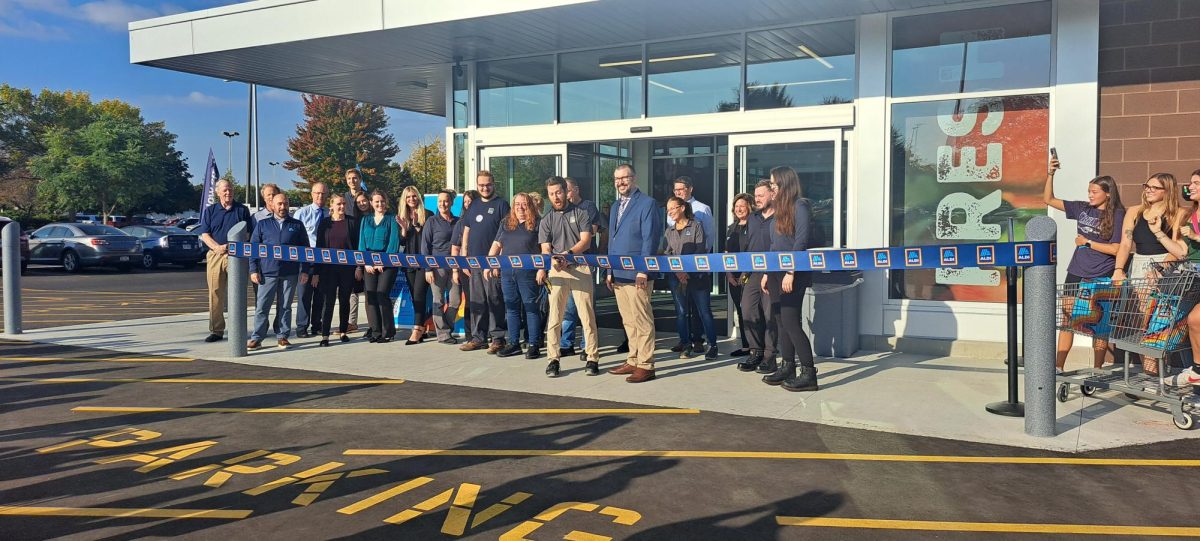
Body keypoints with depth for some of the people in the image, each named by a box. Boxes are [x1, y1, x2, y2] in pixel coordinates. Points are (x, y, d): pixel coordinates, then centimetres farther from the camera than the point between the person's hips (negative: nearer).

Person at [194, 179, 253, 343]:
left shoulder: (242, 210, 8)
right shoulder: (210, 211, 11)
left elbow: (248, 234, 7)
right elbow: (205, 235, 5)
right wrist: (217, 247, -14)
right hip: (215, 255, 2)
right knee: (215, 294, 2)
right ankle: (216, 330, 8)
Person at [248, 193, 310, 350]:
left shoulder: (297, 225, 10)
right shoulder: (263, 225, 10)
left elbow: (305, 248, 9)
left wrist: (304, 270, 1)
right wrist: (253, 270, -1)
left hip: (290, 273, 0)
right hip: (267, 272, 0)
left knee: (285, 307, 6)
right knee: (261, 306, -1)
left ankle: (282, 337, 14)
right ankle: (256, 338, 5)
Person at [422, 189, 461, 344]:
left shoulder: (458, 222, 11)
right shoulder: (432, 222, 2)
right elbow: (425, 247, 0)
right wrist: (428, 269, -7)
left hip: (455, 266, 3)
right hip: (438, 266, -3)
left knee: (456, 299, 3)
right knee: (439, 301, 0)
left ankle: (447, 328, 18)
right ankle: (443, 333, 6)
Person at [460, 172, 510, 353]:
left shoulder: (501, 204, -1)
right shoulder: (473, 206, 17)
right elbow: (466, 233, 19)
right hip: (474, 261, 6)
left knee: (494, 300, -5)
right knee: (477, 301, 9)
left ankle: (498, 338, 1)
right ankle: (478, 337, 16)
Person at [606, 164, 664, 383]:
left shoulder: (647, 204, -5)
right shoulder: (615, 206, 19)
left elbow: (650, 239, -12)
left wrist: (643, 270, -17)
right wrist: (610, 271, 15)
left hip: (637, 274, -8)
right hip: (618, 273, 8)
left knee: (642, 320, -4)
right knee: (628, 321, 12)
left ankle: (645, 366, 0)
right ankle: (633, 361, 19)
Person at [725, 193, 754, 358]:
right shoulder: (731, 228, 16)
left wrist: (746, 273, -14)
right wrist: (728, 273, 3)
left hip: (749, 275, -6)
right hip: (733, 277, 7)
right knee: (740, 311, 9)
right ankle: (745, 346, 14)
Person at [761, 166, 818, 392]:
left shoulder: (800, 206, -9)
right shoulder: (780, 209, 18)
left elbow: (801, 242, -17)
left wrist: (790, 273, -21)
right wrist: (767, 273, 17)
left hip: (793, 275, -9)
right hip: (777, 274, 9)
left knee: (790, 322, -11)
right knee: (782, 322, 10)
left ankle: (808, 373, -6)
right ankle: (787, 368, 16)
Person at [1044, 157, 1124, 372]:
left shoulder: (1117, 215, -5)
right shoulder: (1082, 208, 8)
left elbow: (1116, 249, -11)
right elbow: (1049, 200, 11)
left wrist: (1087, 242, -7)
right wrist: (1050, 174, 1)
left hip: (1100, 278, -4)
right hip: (1076, 273, 4)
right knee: (1066, 319, 4)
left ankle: (1097, 369, 13)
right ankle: (1058, 366, 9)